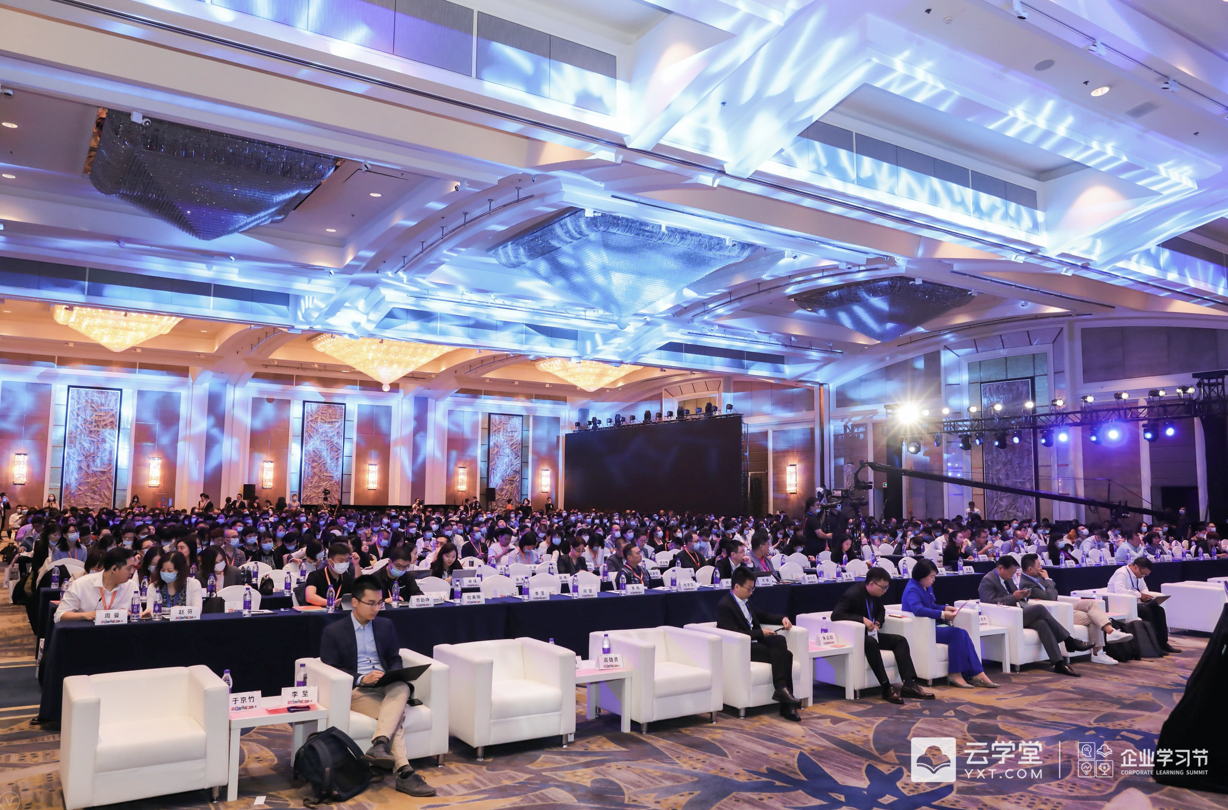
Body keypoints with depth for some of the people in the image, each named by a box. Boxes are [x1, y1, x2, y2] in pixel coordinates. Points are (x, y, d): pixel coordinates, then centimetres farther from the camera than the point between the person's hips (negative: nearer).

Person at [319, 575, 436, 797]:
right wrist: (361, 679, -20)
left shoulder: (386, 625, 14)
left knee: (402, 687, -36)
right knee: (396, 713, -33)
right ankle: (404, 772, -39)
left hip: (386, 687, 4)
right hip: (355, 690, -4)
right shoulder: (333, 632, 1)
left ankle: (379, 745, -49)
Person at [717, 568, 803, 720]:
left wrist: (782, 618, 9)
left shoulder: (745, 602, 16)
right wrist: (761, 633, -16)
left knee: (780, 640, -23)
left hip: (755, 643, 7)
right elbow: (735, 634, -20)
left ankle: (782, 689, -27)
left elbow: (762, 616, 28)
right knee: (783, 655, -22)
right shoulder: (724, 605, -11)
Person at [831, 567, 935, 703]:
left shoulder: (875, 595, 1)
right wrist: (862, 619, -33)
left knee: (900, 640, -7)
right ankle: (886, 688, -35)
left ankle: (908, 684, -15)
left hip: (870, 634, 9)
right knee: (871, 642, -38)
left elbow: (881, 610, 22)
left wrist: (877, 623, -1)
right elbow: (835, 614, -32)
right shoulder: (853, 594, -23)